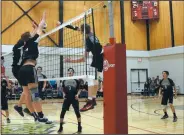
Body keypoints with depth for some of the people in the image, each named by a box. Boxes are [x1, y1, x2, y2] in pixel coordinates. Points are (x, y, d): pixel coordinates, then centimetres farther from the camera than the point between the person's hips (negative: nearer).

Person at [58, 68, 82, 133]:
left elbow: (79, 89, 4)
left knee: (77, 112, -5)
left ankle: (79, 126, 12)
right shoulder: (64, 81, 7)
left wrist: (77, 94, -13)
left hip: (74, 98, -2)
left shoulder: (76, 81, 1)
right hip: (67, 98, 2)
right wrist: (64, 94, 3)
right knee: (62, 112, -2)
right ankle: (61, 127, 12)